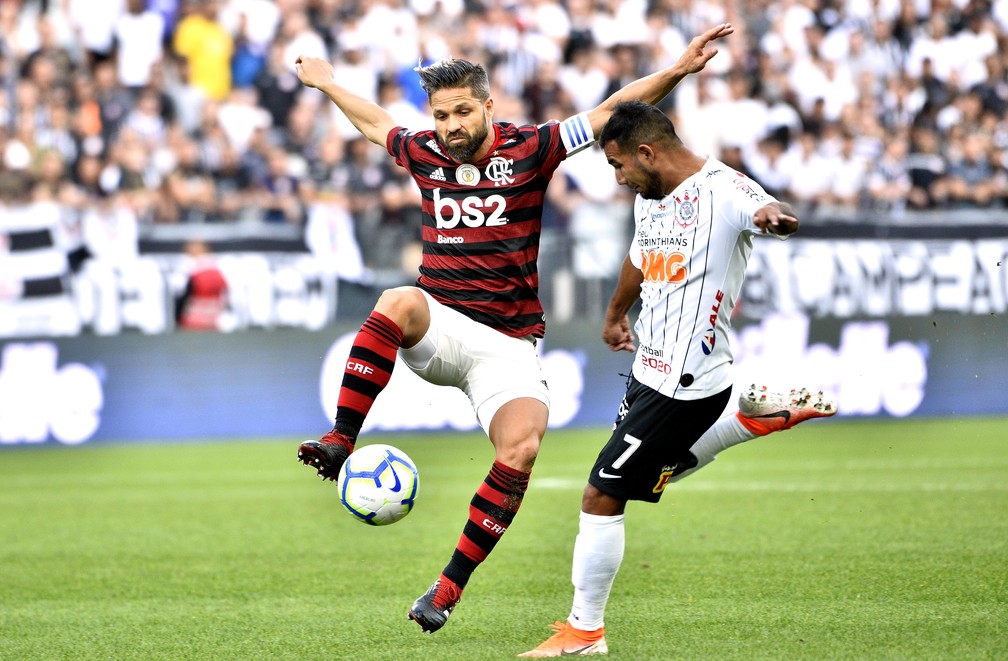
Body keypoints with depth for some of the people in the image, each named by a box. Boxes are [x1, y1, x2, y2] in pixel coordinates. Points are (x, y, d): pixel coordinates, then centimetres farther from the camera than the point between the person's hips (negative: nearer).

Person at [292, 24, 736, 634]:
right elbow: (375, 121, 29)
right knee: (399, 301, -35)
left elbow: (612, 111, -1)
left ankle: (449, 588, -19)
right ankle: (339, 444, -33)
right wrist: (326, 82, 43)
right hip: (438, 329, 1)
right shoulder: (424, 154, 7)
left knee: (521, 449, -26)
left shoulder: (529, 150, -1)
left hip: (508, 346, -1)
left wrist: (680, 68, -11)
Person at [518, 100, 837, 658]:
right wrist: (614, 316, 46)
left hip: (686, 385, -9)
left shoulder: (722, 189, -18)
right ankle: (755, 418, 29)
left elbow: (777, 214, -37)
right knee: (655, 471, 27)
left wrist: (775, 216, -61)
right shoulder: (650, 199, 9)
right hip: (649, 372, 9)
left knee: (602, 495, -5)